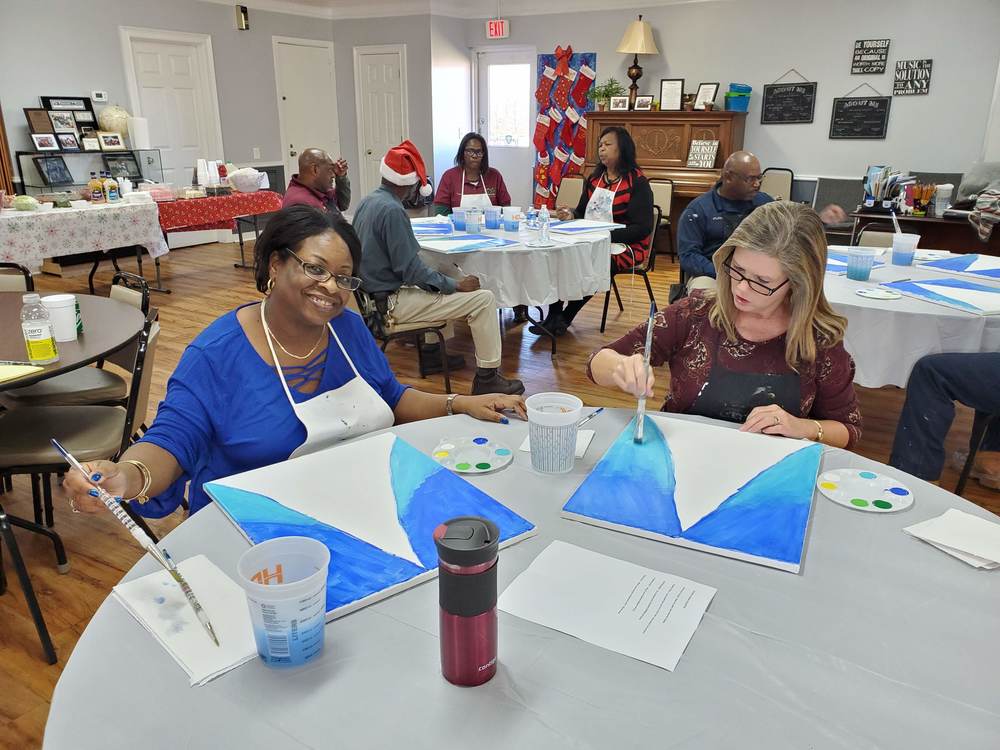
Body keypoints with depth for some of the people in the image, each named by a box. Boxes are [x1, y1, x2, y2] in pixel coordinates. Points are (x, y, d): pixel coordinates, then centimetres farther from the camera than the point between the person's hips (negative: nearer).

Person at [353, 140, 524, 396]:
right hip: (392, 302, -10)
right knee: (484, 298, -9)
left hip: (376, 291, 10)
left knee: (442, 276, 32)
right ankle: (487, 378, -4)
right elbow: (410, 268, -22)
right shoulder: (391, 210, -21)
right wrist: (456, 285, -11)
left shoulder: (368, 202, 8)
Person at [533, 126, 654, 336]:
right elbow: (583, 211, 22)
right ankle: (553, 316, -22)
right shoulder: (594, 179, 14)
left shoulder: (637, 182, -7)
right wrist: (571, 215, -4)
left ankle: (563, 319, -13)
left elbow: (642, 228, -13)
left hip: (623, 246, -6)